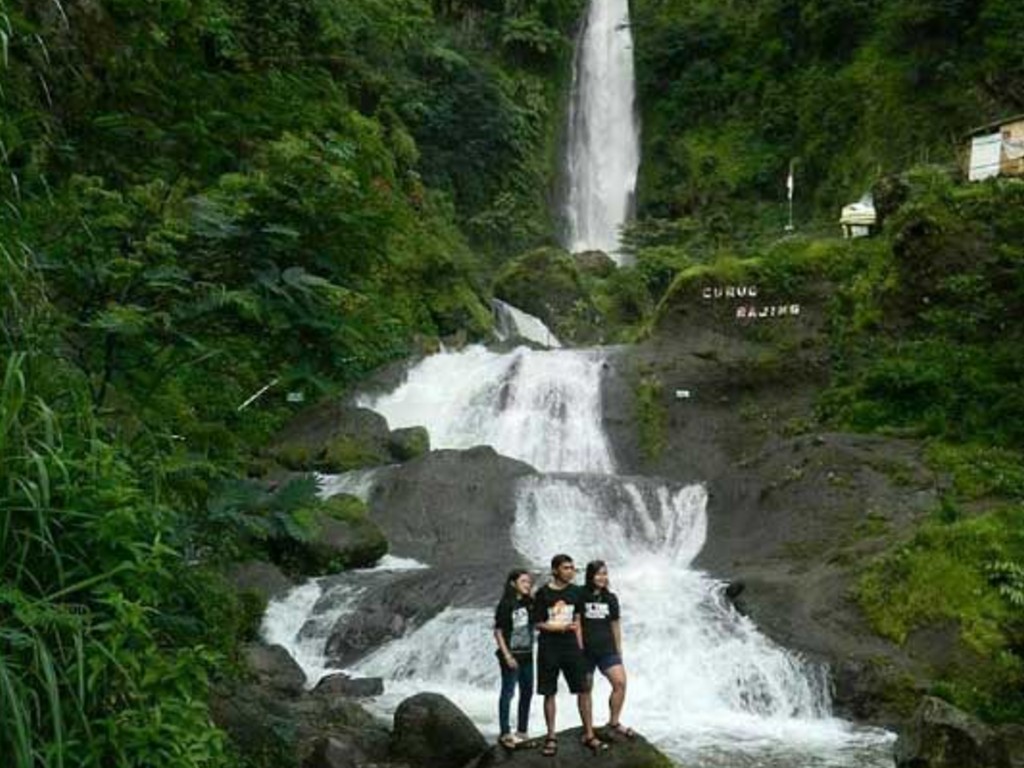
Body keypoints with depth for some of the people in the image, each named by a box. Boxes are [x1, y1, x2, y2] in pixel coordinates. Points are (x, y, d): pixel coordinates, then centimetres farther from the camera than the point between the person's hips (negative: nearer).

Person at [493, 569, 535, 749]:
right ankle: (505, 734, 4)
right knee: (508, 693, -2)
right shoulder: (505, 605, -10)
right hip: (511, 655, -7)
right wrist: (507, 655, -15)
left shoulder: (529, 603, 7)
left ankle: (522, 732, 21)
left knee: (527, 692, 11)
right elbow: (498, 632, -10)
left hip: (527, 654, 7)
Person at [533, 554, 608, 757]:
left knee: (583, 689, -1)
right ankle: (551, 737, 15)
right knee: (549, 693, 4)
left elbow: (577, 620, 13)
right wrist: (562, 627, -18)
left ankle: (589, 735, 8)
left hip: (571, 647, 3)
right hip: (548, 650, -3)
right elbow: (539, 624, -6)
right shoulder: (542, 593, -6)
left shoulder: (575, 592, 5)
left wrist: (580, 646, 9)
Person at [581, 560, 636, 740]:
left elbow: (615, 625, 14)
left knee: (620, 682, -13)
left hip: (607, 649, 3)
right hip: (586, 650, -3)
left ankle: (614, 723, 0)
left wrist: (619, 651, 14)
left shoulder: (610, 598, 8)